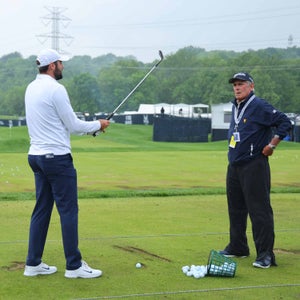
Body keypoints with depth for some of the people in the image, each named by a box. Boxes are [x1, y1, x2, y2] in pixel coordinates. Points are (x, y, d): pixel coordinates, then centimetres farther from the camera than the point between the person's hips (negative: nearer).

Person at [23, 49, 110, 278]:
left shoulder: (31, 88, 13)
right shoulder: (56, 89, -15)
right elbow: (73, 125, -11)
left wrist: (90, 128, 20)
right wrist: (97, 125, 6)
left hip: (37, 155, 9)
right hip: (57, 157, -9)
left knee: (42, 209, 12)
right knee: (68, 210, -3)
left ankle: (33, 263, 15)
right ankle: (74, 266, 2)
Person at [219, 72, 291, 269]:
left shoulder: (260, 106, -12)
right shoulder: (236, 107, 14)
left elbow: (285, 123, -17)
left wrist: (271, 145, -16)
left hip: (254, 166, -9)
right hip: (234, 166, 9)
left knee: (260, 210, -8)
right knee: (236, 209, 16)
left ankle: (265, 255, -6)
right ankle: (237, 248, 29)